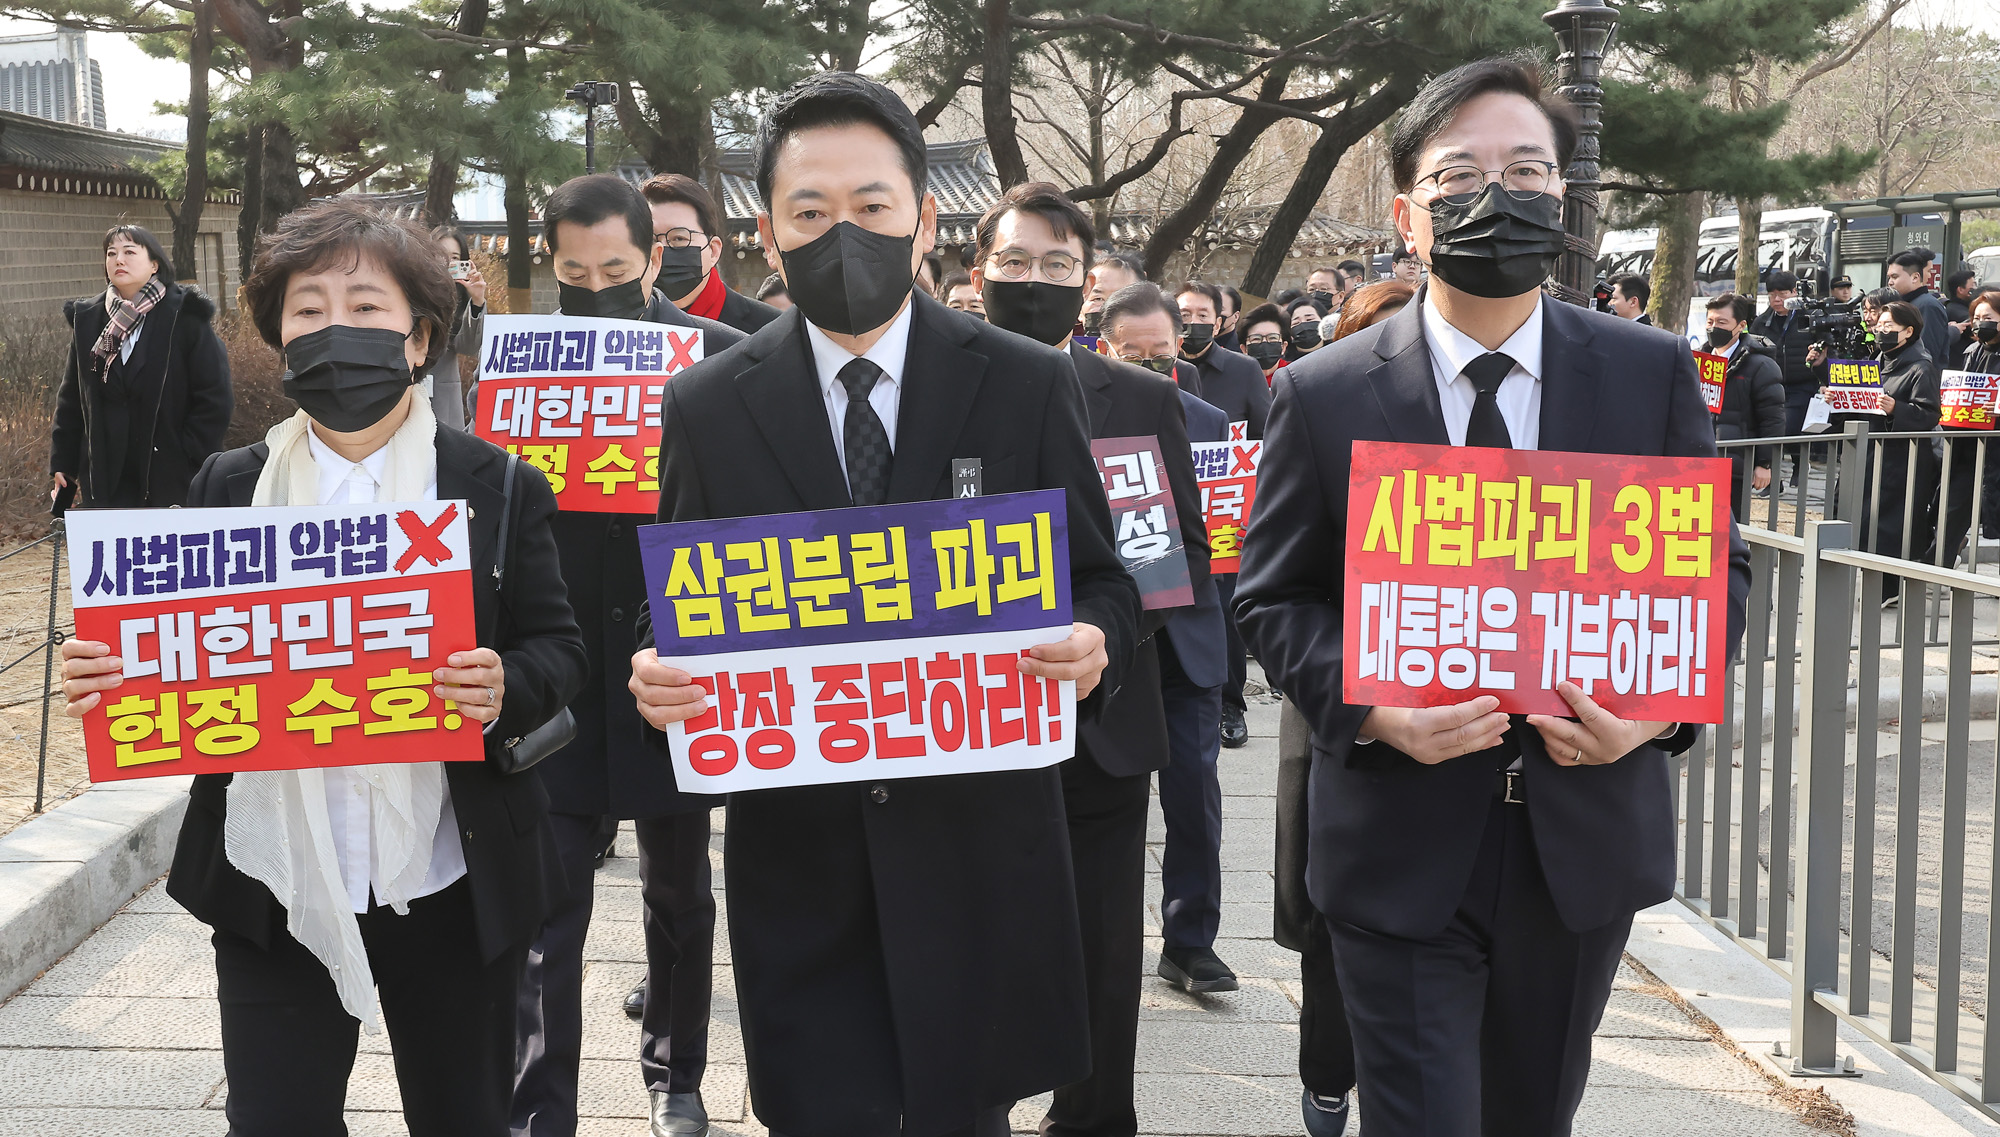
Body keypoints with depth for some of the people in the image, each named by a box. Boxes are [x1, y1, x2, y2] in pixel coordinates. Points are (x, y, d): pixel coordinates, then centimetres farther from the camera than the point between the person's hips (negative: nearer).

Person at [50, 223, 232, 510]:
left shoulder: (185, 317, -4)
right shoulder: (87, 319, 10)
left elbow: (215, 398, -8)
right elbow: (71, 397, 14)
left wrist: (190, 458, -12)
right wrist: (62, 462, 9)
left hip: (172, 478, -3)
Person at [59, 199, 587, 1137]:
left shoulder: (495, 488, -3)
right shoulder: (227, 488, 4)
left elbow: (557, 652, -1)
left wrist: (503, 692, -23)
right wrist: (108, 679, -12)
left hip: (446, 887, -1)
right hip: (274, 886, 2)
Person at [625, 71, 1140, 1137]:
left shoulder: (1028, 385, -1)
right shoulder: (707, 407, 2)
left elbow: (1101, 583, 4)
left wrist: (1091, 646, -18)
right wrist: (656, 677, -15)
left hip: (978, 846, 0)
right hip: (796, 851, 1)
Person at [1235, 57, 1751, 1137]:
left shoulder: (1654, 374, 0)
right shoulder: (1323, 395, -5)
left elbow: (1716, 565, 6)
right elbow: (1273, 596, 0)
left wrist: (1665, 704, -13)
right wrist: (1365, 707, -19)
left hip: (1586, 830, 3)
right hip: (1402, 845, -2)